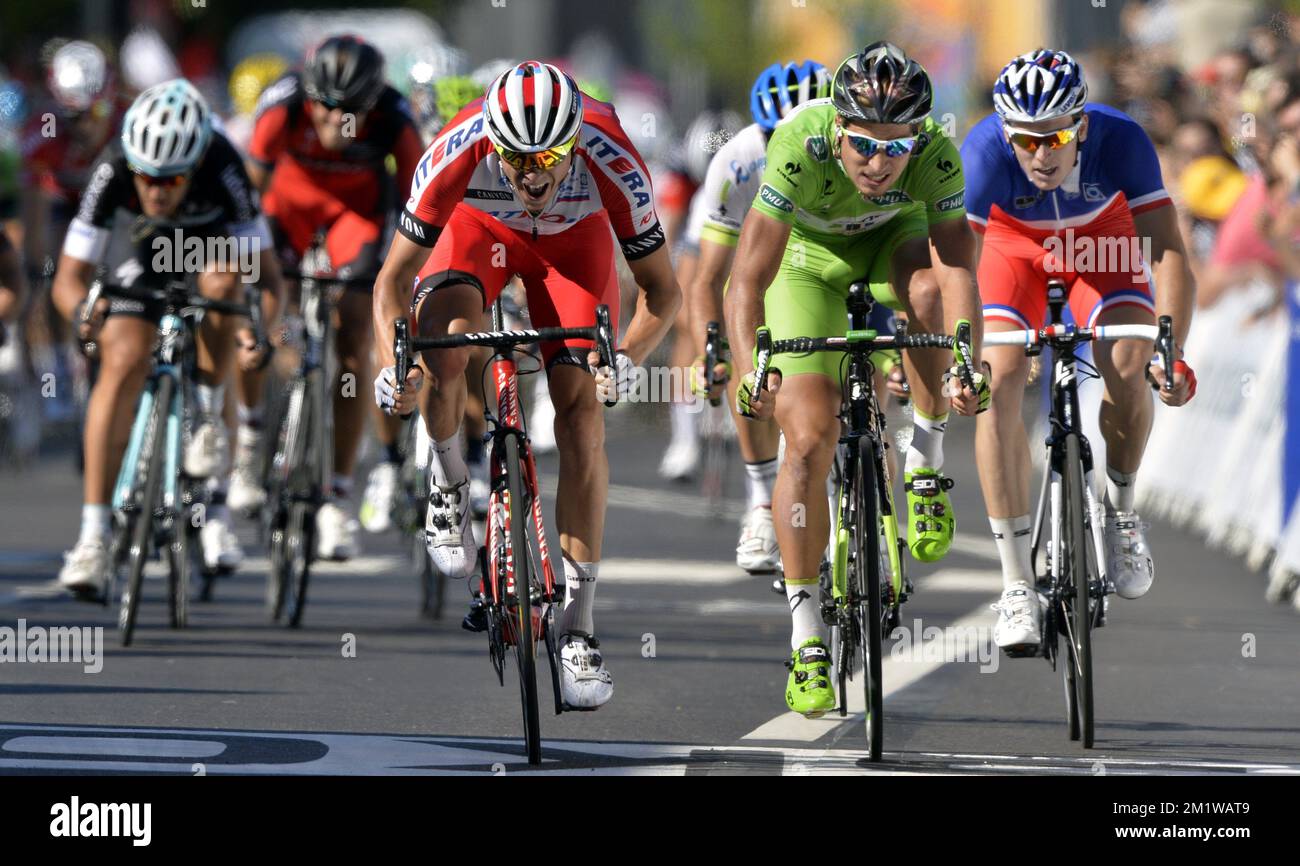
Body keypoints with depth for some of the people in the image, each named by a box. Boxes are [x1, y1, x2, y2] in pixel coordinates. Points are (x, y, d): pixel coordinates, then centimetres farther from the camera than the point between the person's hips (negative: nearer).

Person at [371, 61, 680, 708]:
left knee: (582, 413, -14)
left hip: (573, 237, 0)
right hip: (479, 225, 0)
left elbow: (662, 290, -26)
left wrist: (626, 357, -44)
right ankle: (449, 480, 2)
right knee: (442, 348, -30)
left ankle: (578, 627, -10)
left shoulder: (612, 162, -37)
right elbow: (393, 279, -28)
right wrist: (393, 365, -46)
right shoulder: (456, 155, -38)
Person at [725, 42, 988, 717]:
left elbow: (957, 271, -39)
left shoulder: (936, 155, -33)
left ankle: (927, 460, -13)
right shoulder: (801, 149, -37)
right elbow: (748, 277, -39)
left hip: (892, 238, 1)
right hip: (810, 258, -1)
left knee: (928, 288, -35)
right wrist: (751, 369, -54)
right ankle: (805, 638, -6)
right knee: (809, 441, -14)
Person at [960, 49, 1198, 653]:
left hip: (1101, 240, 0)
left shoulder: (1119, 140, -35)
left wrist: (1172, 355, -50)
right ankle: (1016, 581, -15)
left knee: (1130, 369, -23)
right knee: (999, 383, -21)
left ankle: (1121, 510, 6)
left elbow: (1170, 255, -37)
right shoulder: (986, 151, -36)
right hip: (1013, 243, 0)